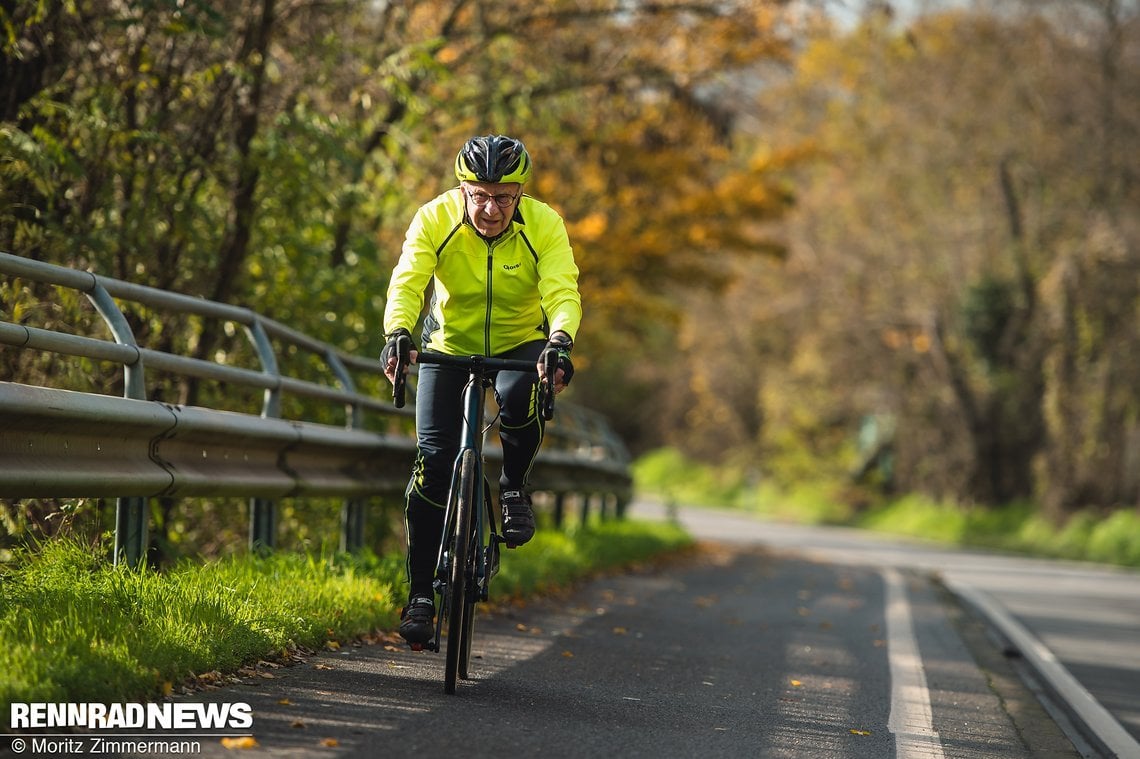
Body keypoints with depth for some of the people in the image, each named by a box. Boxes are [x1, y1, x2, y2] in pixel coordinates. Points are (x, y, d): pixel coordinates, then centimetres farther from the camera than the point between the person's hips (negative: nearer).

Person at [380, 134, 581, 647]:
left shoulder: (544, 226, -22)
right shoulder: (435, 219, -22)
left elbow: (562, 292, -34)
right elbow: (407, 283, -32)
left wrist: (560, 342, -54)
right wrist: (397, 333, -52)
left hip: (519, 343, 0)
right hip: (449, 344, 0)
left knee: (522, 399, -35)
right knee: (434, 460, -12)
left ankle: (514, 487, -5)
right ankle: (421, 595, -3)